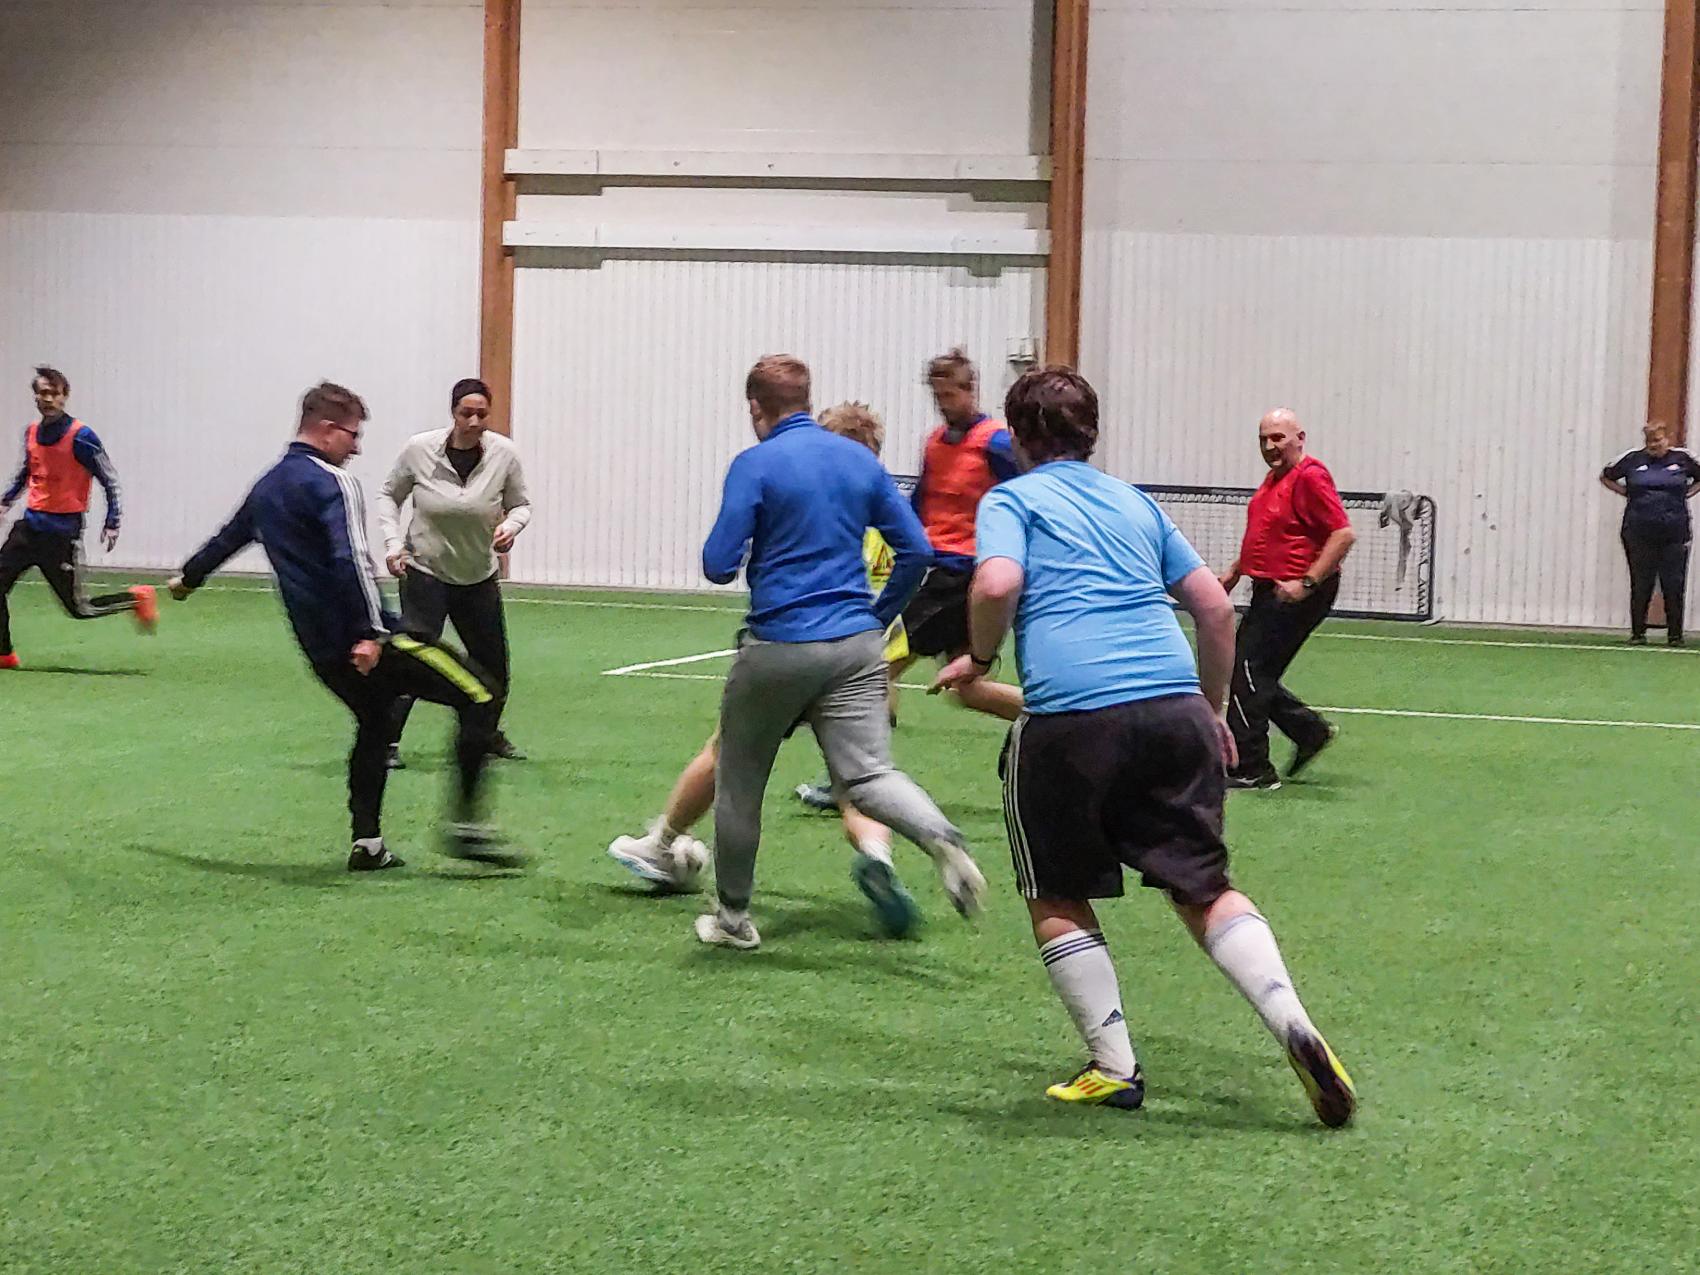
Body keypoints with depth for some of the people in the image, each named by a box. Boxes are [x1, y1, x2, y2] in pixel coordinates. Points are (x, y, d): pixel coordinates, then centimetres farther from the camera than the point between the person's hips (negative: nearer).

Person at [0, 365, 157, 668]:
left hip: (63, 532, -6)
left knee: (79, 608, -2)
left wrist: (112, 523, -14)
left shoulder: (80, 437, -14)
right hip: (31, 525, 6)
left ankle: (138, 599, 18)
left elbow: (110, 480, -9)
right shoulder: (31, 432, 6)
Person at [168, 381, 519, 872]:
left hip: (319, 648, 9)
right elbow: (351, 560, -23)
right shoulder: (331, 482, -10)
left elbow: (230, 536, 35)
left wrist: (188, 577, 53)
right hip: (364, 641, -9)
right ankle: (466, 824, -11)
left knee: (374, 723, 28)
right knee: (479, 696, -6)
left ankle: (367, 844, 21)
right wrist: (370, 634, -28)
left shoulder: (267, 486, 17)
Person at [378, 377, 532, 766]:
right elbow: (389, 495, 3)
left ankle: (489, 734, 35)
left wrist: (511, 526, -17)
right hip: (425, 571, -3)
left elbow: (520, 504, 5)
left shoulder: (504, 454, -9)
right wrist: (393, 541, -9)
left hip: (479, 577, 3)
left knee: (494, 668, 11)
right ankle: (387, 741, -5)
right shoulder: (420, 450, -13)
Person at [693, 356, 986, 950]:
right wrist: (878, 615, 20)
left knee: (738, 782, 13)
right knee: (868, 774, -2)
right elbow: (915, 550, 8)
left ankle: (732, 916, 23)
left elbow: (719, 565, -10)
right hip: (856, 645, 4)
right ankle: (941, 838, -33)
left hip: (777, 649, -4)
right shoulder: (861, 460, 9)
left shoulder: (754, 465, -7)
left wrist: (733, 547, 13)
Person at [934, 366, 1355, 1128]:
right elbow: (1214, 605, 20)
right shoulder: (1135, 503, 23)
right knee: (1203, 888, 11)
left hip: (1068, 716, -4)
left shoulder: (1011, 500, 9)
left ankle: (1113, 1068, 10)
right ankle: (1295, 1028, -7)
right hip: (1174, 711, 4)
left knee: (1057, 898, 15)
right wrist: (1213, 708, 30)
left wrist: (979, 658, 6)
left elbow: (997, 585, -11)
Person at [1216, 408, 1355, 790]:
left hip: (1294, 596, -10)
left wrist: (1307, 582, -24)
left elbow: (1344, 534, -21)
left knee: (1247, 672, -9)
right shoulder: (1274, 478, 15)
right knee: (1254, 675, 12)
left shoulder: (1310, 477, -15)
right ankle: (1311, 731, 24)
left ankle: (1254, 770, -3)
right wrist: (1236, 569, 23)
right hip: (1269, 593, 10)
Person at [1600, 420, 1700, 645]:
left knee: (1674, 586, 0)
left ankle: (1675, 635, 9)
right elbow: (1606, 477, 17)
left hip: (1674, 533, 0)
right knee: (1640, 586, 3)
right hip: (1640, 532, 0)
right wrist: (1626, 493, 5)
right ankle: (1637, 633, 13)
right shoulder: (1632, 458, 3)